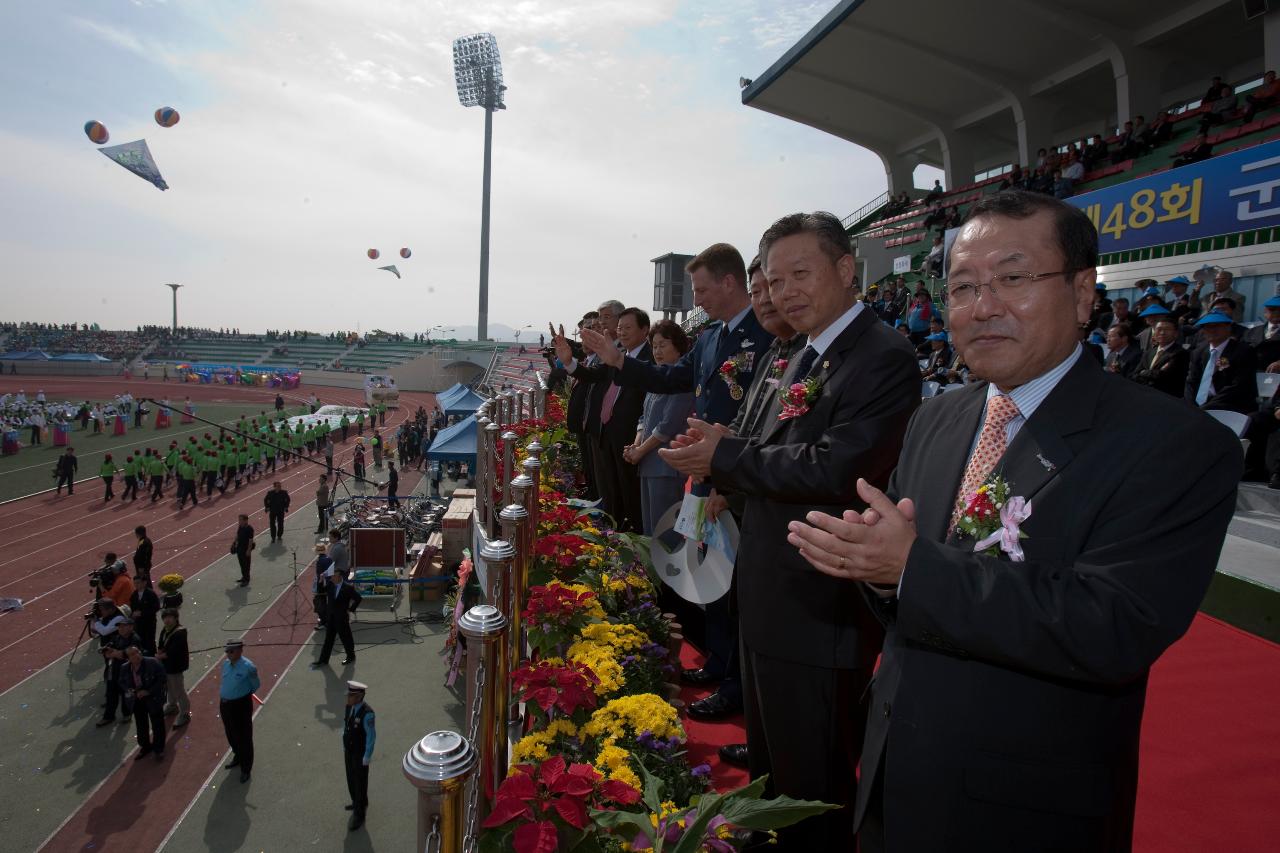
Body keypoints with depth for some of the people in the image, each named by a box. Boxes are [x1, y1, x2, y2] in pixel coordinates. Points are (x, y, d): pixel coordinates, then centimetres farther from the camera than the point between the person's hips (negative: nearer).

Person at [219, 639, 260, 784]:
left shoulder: (248, 667, -21)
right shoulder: (226, 664, -1)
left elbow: (256, 685, -7)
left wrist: (243, 694, 3)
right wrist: (222, 694, 8)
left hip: (241, 705, -7)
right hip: (225, 704, 7)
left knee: (244, 737, 5)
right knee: (231, 734, 25)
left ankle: (246, 769, 22)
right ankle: (237, 757, 50)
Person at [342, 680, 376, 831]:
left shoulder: (367, 713, -32)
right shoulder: (349, 707, -9)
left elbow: (371, 736, -24)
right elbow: (346, 727, 6)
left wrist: (367, 757, -18)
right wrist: (344, 747, 14)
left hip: (361, 754, -7)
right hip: (349, 751, 7)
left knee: (360, 783, 6)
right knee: (351, 779, 23)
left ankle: (359, 815, 22)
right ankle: (359, 803, 46)